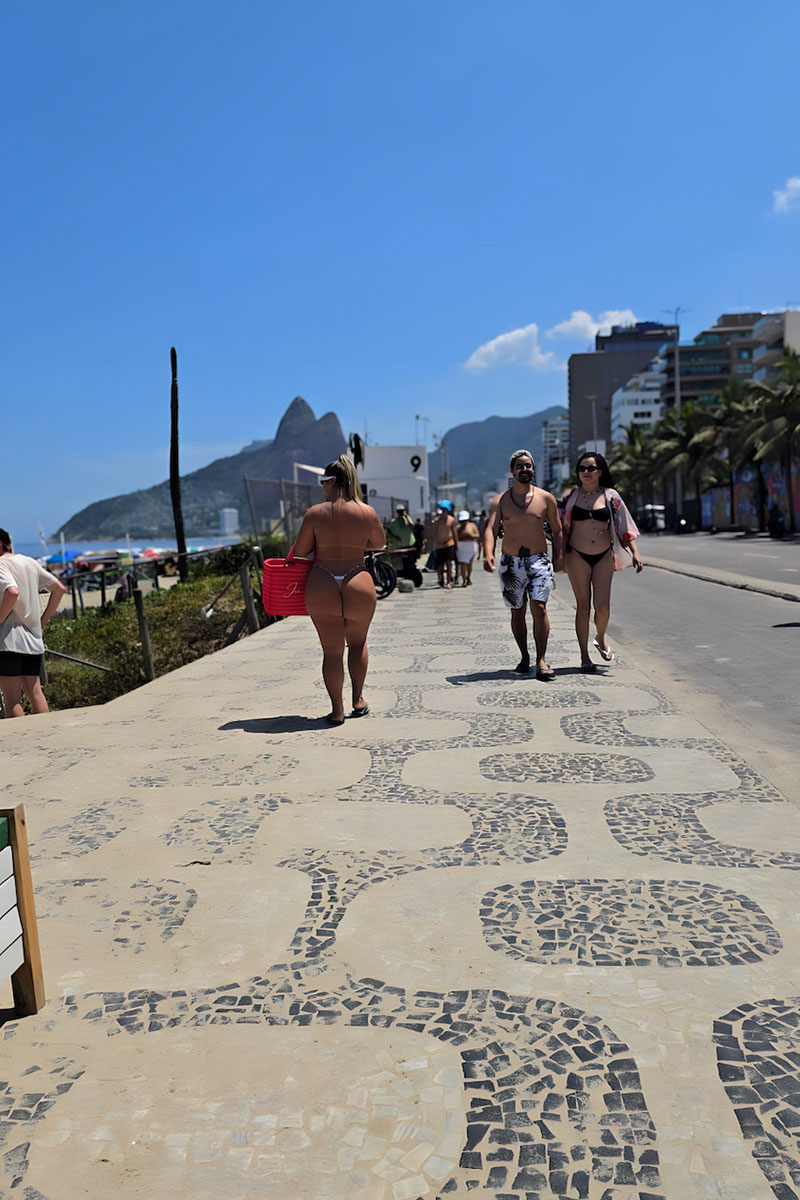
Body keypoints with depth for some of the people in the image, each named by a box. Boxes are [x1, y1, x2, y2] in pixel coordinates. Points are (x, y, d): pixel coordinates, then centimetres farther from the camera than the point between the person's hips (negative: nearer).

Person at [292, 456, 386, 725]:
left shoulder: (315, 512, -4)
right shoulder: (367, 513, -2)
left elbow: (300, 551, 0)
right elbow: (379, 543, 14)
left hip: (322, 589, -1)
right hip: (358, 587, 1)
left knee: (332, 651, 9)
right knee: (357, 643, 24)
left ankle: (337, 710, 13)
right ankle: (358, 700, 26)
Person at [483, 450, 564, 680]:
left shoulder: (546, 498, 4)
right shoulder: (501, 501, 3)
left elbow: (557, 530, 12)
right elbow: (491, 529, -10)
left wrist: (559, 556, 2)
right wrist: (488, 554, -27)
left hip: (538, 560, -1)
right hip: (510, 563, 1)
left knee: (539, 608, -14)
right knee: (517, 612, 8)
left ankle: (541, 660, -12)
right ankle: (524, 657, 23)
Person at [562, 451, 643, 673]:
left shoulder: (610, 496, 4)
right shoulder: (571, 496, 3)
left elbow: (624, 526, 5)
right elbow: (562, 528, 10)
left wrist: (635, 552, -2)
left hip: (604, 556, 0)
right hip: (577, 556, 0)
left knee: (603, 606, -7)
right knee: (583, 605, -1)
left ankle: (601, 639, 25)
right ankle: (585, 657, 6)